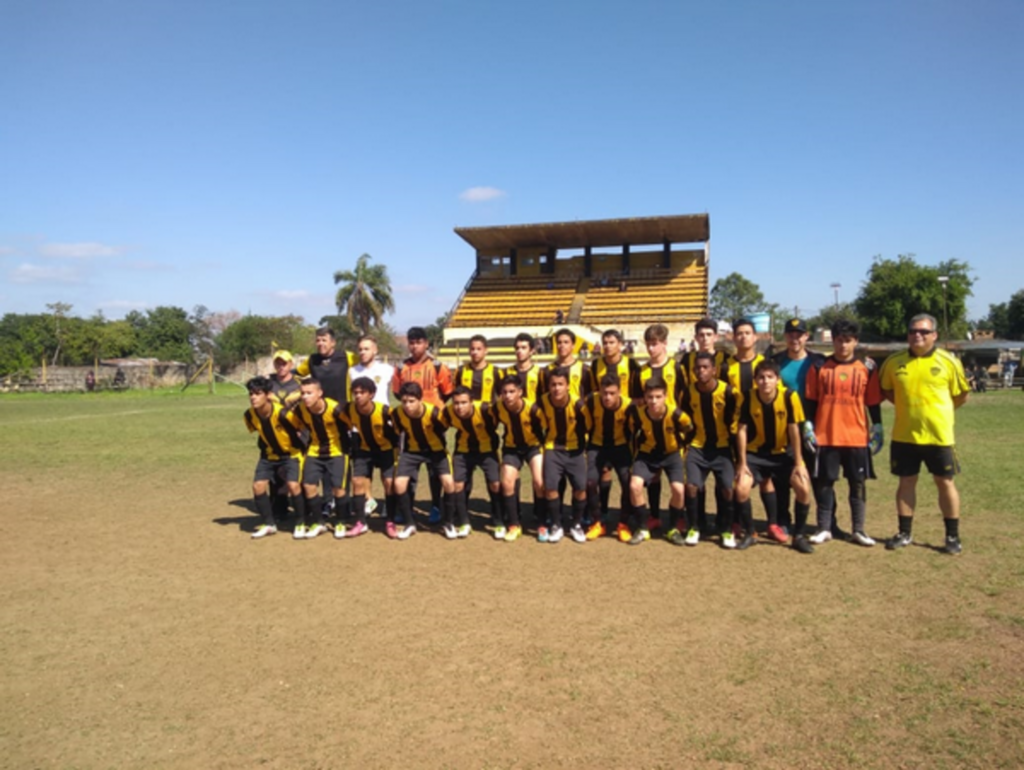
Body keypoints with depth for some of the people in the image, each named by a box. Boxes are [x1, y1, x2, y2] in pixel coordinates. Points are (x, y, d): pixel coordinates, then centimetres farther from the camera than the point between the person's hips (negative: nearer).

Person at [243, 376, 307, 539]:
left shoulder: (282, 413, -31)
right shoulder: (250, 415, -13)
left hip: (291, 453, -5)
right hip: (269, 454, 6)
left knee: (293, 485, -21)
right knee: (258, 485, -7)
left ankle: (302, 523, 0)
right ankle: (269, 524, 11)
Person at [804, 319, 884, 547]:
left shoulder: (867, 368, 2)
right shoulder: (820, 366, 1)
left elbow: (873, 403, 6)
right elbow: (811, 400, 4)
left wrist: (877, 430, 2)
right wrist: (808, 426, -2)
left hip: (857, 437, 0)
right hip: (825, 436, 0)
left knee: (858, 483, 7)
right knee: (824, 482, 5)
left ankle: (859, 530, 18)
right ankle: (824, 529, 15)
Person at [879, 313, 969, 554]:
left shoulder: (948, 361, -5)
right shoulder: (893, 361, -1)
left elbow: (961, 395, 6)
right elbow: (886, 390, 13)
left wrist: (939, 411, 2)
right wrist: (908, 406, 5)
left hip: (939, 435, -1)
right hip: (904, 435, 2)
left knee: (945, 483, 7)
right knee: (906, 482, 10)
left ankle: (953, 536, 21)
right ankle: (904, 533, 22)